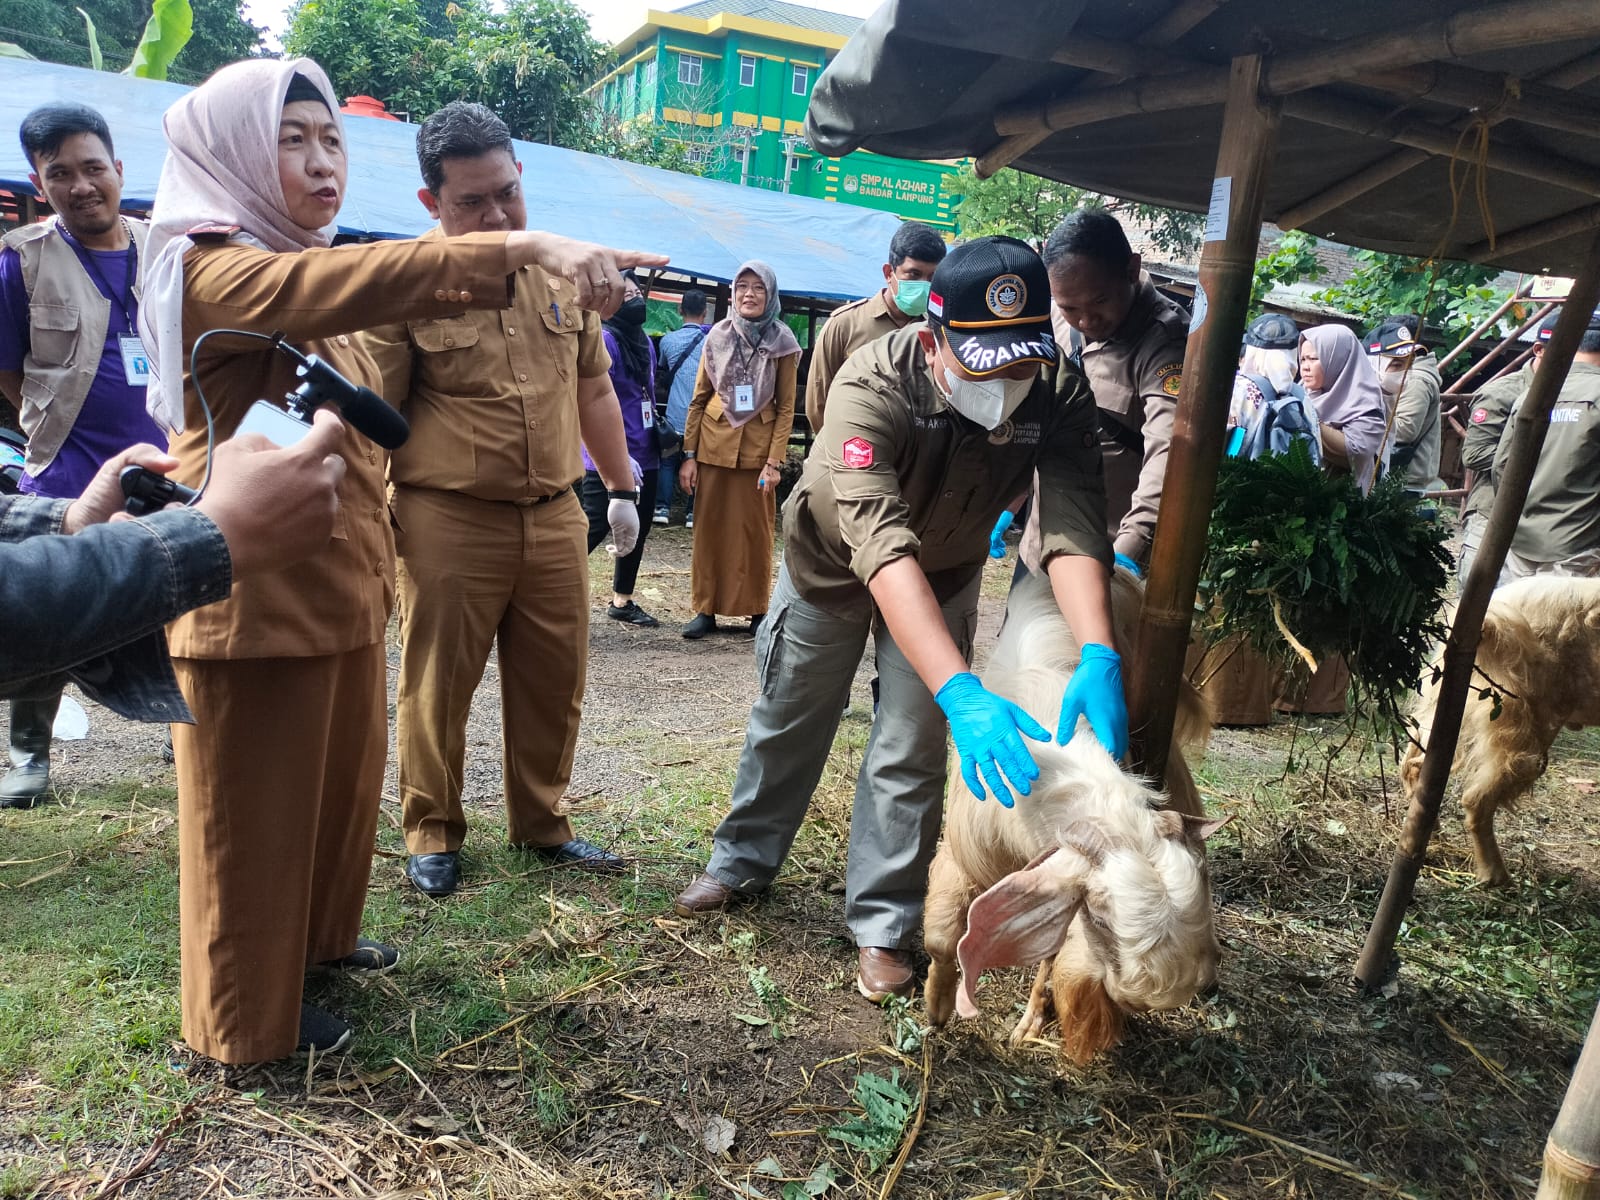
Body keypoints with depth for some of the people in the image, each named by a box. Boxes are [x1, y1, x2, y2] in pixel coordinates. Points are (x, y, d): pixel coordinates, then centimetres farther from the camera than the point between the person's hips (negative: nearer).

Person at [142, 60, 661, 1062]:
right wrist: (527, 251, -49)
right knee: (256, 813, 7)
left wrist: (379, 562, 21)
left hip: (341, 590, 9)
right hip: (257, 596, -9)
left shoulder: (301, 273, 14)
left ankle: (320, 936, 42)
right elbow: (364, 279, -38)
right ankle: (250, 1016, 25)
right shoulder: (210, 271, -17)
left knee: (343, 781, 20)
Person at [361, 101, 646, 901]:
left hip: (554, 517, 5)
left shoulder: (559, 271, 8)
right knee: (438, 686, 7)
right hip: (447, 522, -4)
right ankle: (432, 834, 27)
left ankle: (540, 825, 31)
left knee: (554, 683, 13)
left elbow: (592, 387, 16)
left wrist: (620, 489, 17)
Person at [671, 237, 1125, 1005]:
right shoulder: (873, 385, -40)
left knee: (909, 754, 1)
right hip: (831, 560, -1)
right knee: (787, 723, 15)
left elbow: (1073, 523, -39)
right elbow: (882, 548, -50)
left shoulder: (1059, 393, -30)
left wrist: (1099, 657, -57)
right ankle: (743, 862, 39)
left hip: (945, 574, 2)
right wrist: (961, 694, -61)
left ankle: (882, 926, 19)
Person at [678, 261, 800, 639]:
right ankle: (705, 609, 12)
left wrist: (774, 461, -11)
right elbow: (698, 399, 5)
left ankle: (757, 610, 14)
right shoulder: (717, 336, 3)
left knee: (756, 530, 4)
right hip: (714, 443, 2)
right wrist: (689, 455, 0)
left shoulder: (782, 343, -2)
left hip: (758, 447, -2)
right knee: (709, 528, 4)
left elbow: (786, 408, -2)